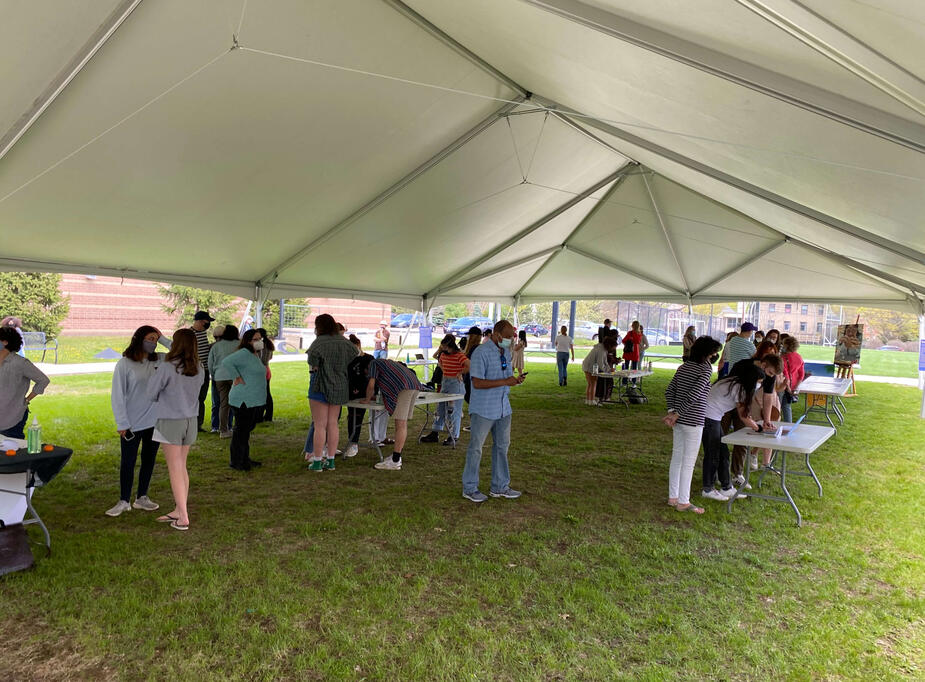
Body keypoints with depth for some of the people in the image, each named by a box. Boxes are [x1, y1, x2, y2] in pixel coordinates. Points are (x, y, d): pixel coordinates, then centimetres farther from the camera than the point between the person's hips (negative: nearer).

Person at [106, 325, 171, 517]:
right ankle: (124, 501, 19)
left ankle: (141, 498, 28)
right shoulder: (125, 364, -9)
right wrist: (122, 423, -11)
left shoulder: (159, 360, 2)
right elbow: (117, 395, -8)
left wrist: (163, 338, -7)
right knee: (128, 462, 6)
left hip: (154, 421, 4)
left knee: (149, 460, 13)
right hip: (132, 423, -4)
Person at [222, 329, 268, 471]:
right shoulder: (244, 353, -16)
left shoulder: (256, 355, 16)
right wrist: (237, 378, -23)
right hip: (244, 400, -10)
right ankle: (235, 461, 5)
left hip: (255, 400, 10)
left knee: (247, 429, 17)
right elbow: (226, 363, -27)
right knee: (241, 430, -3)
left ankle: (245, 459, 26)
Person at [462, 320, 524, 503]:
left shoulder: (506, 352, 10)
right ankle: (470, 488, 16)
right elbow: (477, 383, -22)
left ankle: (500, 487, 29)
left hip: (503, 408, 8)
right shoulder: (481, 353, -17)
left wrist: (515, 380, -2)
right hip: (483, 410, -8)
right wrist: (505, 382, -24)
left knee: (502, 446, 15)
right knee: (476, 448, 3)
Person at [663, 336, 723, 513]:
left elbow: (669, 390, 8)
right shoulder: (705, 369, -14)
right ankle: (683, 502, 8)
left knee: (676, 458, 14)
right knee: (688, 462, 1)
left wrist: (672, 410, 0)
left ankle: (673, 497, 23)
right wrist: (677, 413, -15)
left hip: (679, 420, 8)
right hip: (693, 422, -8)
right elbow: (694, 394, -22)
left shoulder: (683, 367, 9)